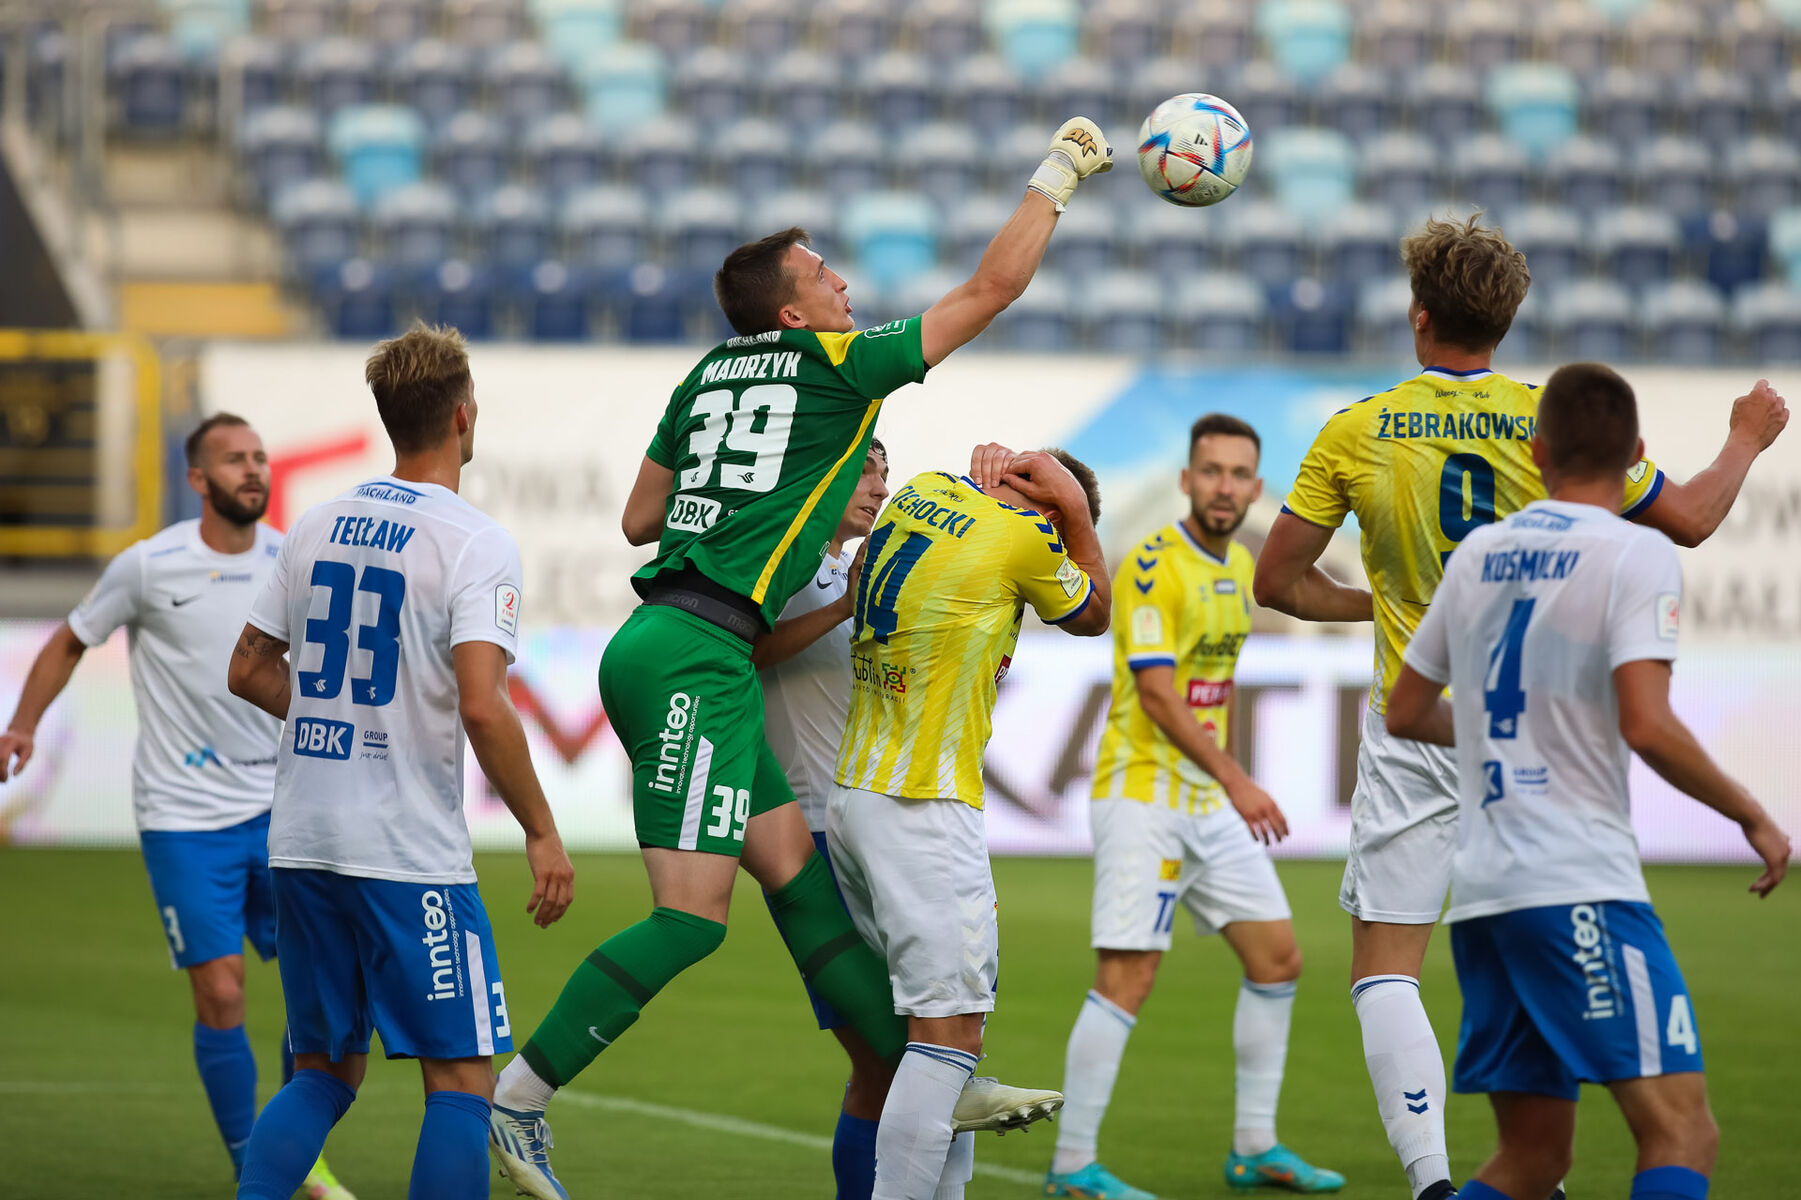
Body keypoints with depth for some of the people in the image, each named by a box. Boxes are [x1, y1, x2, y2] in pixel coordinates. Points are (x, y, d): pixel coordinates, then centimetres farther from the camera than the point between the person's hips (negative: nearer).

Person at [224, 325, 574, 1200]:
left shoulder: (316, 527, 9)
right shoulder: (475, 543, -10)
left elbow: (248, 672, 16)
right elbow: (481, 707, -20)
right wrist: (541, 832, -10)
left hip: (301, 840, 6)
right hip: (409, 853, -6)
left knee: (325, 1073, 16)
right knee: (461, 1081, 0)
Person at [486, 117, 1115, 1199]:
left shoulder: (709, 376, 16)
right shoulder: (841, 365, -3)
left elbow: (639, 518, 23)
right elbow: (993, 288, 3)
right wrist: (1059, 173, 14)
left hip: (666, 649, 9)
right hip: (696, 657, -9)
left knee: (798, 874, 9)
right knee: (690, 918, -10)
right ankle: (519, 1096, -10)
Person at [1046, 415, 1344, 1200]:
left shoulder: (1238, 568, 12)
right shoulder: (1154, 567, -14)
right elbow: (1156, 693, -21)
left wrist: (1224, 776, 18)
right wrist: (1234, 780, -25)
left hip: (1210, 801, 9)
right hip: (1141, 794, -9)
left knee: (1277, 957, 9)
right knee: (1128, 978, -13)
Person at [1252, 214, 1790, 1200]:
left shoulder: (1359, 433, -4)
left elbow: (1277, 580, 1)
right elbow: (1687, 521, 7)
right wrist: (1745, 443, 26)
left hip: (1416, 729, -2)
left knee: (1385, 969, 1)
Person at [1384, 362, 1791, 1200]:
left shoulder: (1479, 553, 14)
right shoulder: (1637, 555, -5)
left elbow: (1406, 714, 23)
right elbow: (1647, 726, -17)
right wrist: (1751, 817, -4)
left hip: (1481, 893, 7)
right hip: (1581, 887, -7)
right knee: (1682, 1132, -11)